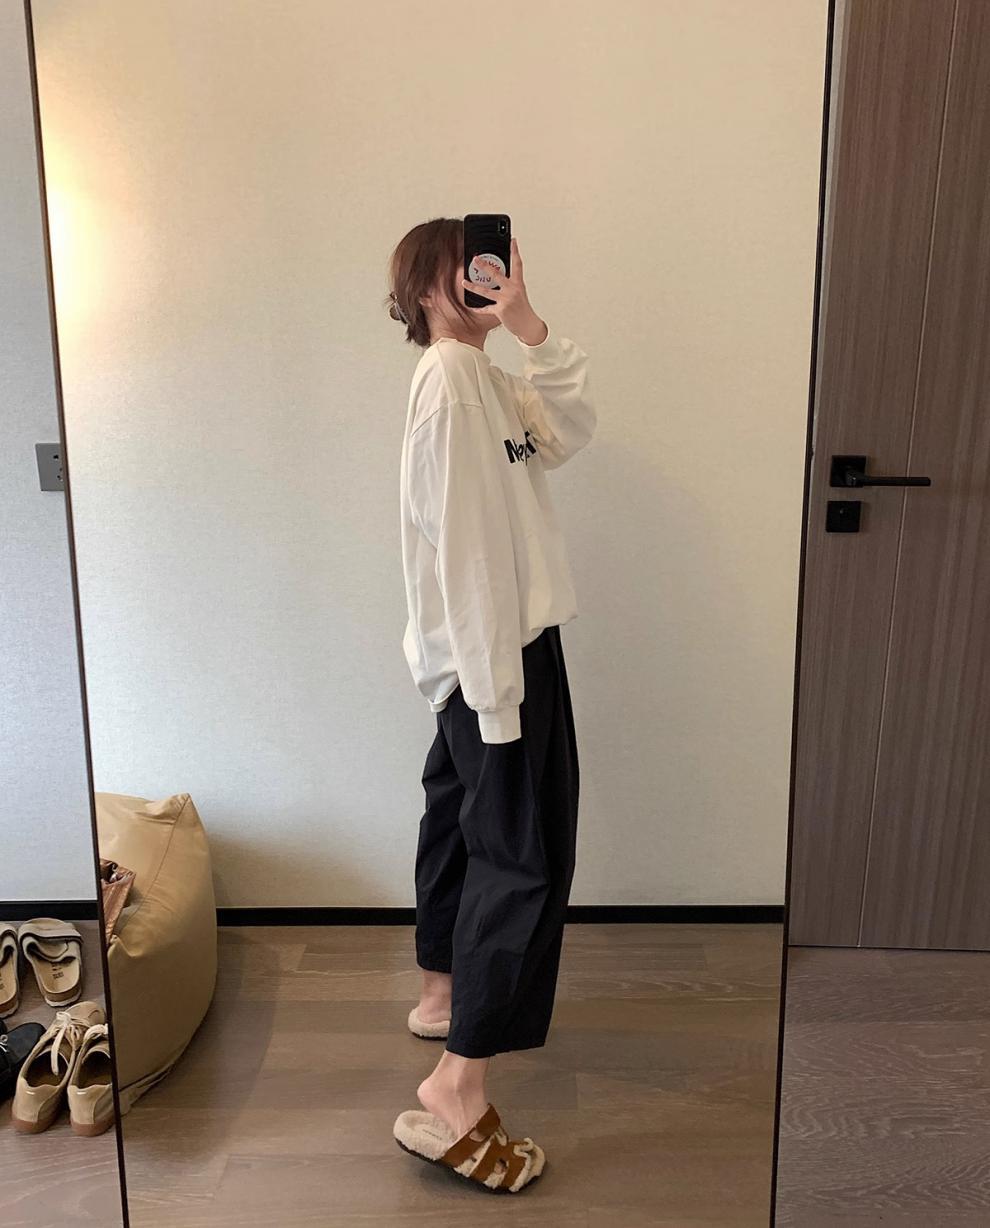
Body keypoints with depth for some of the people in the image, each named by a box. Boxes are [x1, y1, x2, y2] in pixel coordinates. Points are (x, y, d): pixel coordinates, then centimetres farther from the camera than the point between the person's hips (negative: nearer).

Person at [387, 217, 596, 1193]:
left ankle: (443, 994, 38)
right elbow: (461, 539, -23)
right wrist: (497, 683, -24)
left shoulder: (485, 376, 14)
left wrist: (530, 328, -1)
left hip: (488, 650, 11)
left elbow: (569, 428, 10)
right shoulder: (450, 379, -18)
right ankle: (455, 1093, -5)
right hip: (498, 649, -11)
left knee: (460, 815, 20)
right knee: (525, 855, -9)